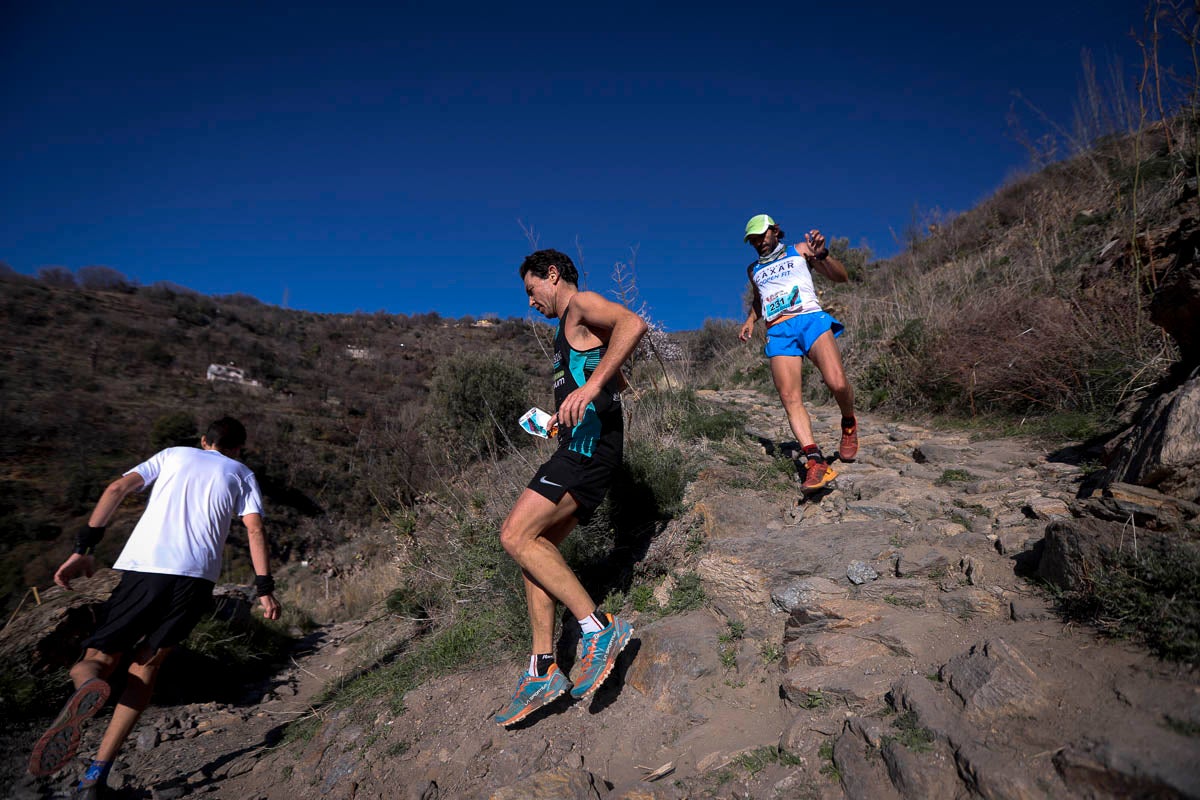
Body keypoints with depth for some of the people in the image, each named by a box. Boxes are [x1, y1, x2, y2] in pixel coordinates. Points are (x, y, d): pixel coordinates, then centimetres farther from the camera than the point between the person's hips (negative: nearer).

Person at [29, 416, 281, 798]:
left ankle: (86, 687, -28)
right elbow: (254, 528, 4)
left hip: (142, 568, 0)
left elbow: (118, 488, 6)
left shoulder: (172, 454, 21)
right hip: (196, 578, 0)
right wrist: (264, 587, 2)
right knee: (146, 666, 14)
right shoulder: (242, 473, 18)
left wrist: (84, 547, 3)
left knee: (98, 658, 9)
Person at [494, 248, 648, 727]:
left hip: (590, 443, -10)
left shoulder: (579, 304, 0)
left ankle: (599, 629, -13)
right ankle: (543, 671, 9)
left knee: (516, 536, -17)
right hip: (581, 447, 10)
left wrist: (590, 386, -33)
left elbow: (632, 324, -23)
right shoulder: (571, 331, 29)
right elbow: (617, 382, 39)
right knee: (536, 546, 6)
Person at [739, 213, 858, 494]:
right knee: (790, 399, -15)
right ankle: (816, 462, -18)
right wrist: (750, 320, 21)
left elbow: (842, 277, 10)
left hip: (810, 320, -3)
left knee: (837, 383, -25)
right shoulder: (753, 269, 27)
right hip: (778, 332, 3)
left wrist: (822, 254, -9)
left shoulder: (800, 250, 16)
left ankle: (849, 426, 6)